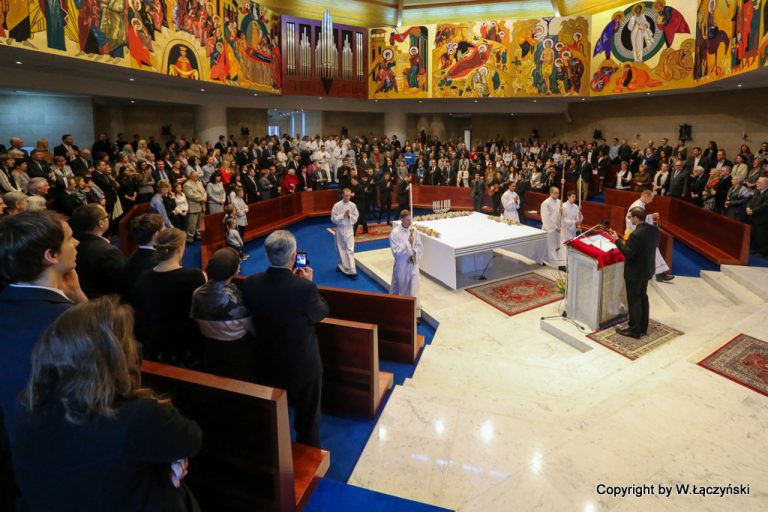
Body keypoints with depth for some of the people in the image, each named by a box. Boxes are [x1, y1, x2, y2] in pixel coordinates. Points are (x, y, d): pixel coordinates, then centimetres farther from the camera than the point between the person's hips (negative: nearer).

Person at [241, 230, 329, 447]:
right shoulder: (305, 288, -31)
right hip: (304, 364, -4)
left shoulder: (250, 283, -17)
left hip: (269, 362, 5)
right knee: (308, 417, 19)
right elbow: (323, 312, -12)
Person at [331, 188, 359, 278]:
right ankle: (340, 265, 36)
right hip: (340, 229, 0)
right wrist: (343, 215, -18)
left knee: (350, 249, -6)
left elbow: (356, 218, 2)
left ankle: (351, 270, -7)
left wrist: (350, 215, -16)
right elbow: (333, 219, -9)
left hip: (349, 229, 0)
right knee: (340, 249, 13)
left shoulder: (353, 205, -3)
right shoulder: (337, 205, -9)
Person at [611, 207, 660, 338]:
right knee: (642, 297, 20)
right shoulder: (655, 229, -1)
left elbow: (628, 253, -24)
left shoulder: (636, 234, -28)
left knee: (634, 300, 4)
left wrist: (617, 240, -16)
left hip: (635, 272, -8)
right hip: (647, 269, 9)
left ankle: (634, 330, 15)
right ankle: (643, 327, 32)